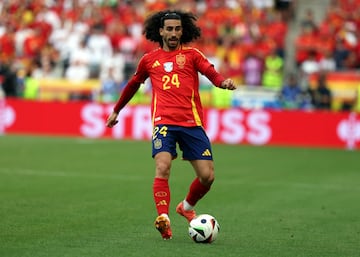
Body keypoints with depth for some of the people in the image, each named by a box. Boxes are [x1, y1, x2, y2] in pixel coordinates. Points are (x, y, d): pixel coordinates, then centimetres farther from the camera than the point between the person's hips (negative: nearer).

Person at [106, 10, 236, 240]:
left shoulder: (191, 55, 11)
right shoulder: (149, 60, 16)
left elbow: (211, 72, -7)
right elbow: (133, 85, 32)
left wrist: (223, 81, -31)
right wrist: (117, 110, 41)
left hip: (192, 122, 0)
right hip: (163, 121, 0)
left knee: (207, 176, -2)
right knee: (162, 167, -24)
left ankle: (187, 207, 27)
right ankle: (163, 219, -28)